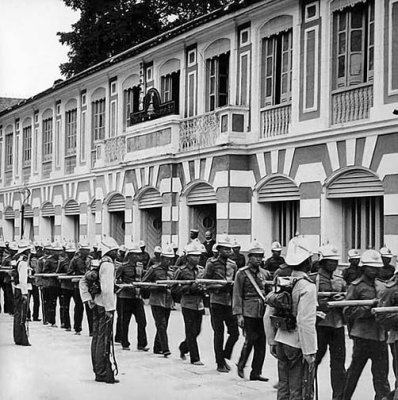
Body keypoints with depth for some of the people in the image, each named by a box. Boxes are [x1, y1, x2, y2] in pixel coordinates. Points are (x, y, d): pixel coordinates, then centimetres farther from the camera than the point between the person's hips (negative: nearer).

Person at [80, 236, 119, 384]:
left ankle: (97, 369, 23)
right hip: (105, 305, -10)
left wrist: (87, 298, 10)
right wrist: (110, 308, -21)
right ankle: (103, 373, -5)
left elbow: (83, 281, 17)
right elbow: (107, 289, -23)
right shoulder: (108, 264, -15)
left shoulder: (99, 264, 13)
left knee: (97, 337, 14)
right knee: (104, 339, -7)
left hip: (96, 305, 10)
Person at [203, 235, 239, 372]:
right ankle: (220, 363, 13)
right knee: (219, 334, 2)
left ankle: (224, 357, 22)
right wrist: (221, 287, -19)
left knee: (235, 333, 1)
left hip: (230, 302, 5)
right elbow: (206, 284, -7)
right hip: (217, 302, -4)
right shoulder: (212, 264, -4)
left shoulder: (232, 264, 11)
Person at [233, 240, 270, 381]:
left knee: (261, 343, 3)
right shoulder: (242, 273, -2)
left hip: (262, 312, 5)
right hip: (248, 312, -5)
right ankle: (241, 365, 20)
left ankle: (256, 372, 12)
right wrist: (239, 314, -10)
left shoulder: (264, 273, 13)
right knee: (250, 340, -4)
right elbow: (237, 295, -4)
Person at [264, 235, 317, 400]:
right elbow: (305, 322, -22)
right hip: (298, 345, -7)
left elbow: (268, 317, 10)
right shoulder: (307, 287, -15)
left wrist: (272, 342, 19)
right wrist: (309, 352, -17)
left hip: (281, 342, 7)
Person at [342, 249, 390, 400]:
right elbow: (348, 312, -10)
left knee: (381, 374, 3)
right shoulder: (356, 287, -4)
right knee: (354, 371, 9)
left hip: (380, 335, 4)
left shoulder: (381, 286, 12)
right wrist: (368, 308, -20)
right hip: (363, 335, -4)